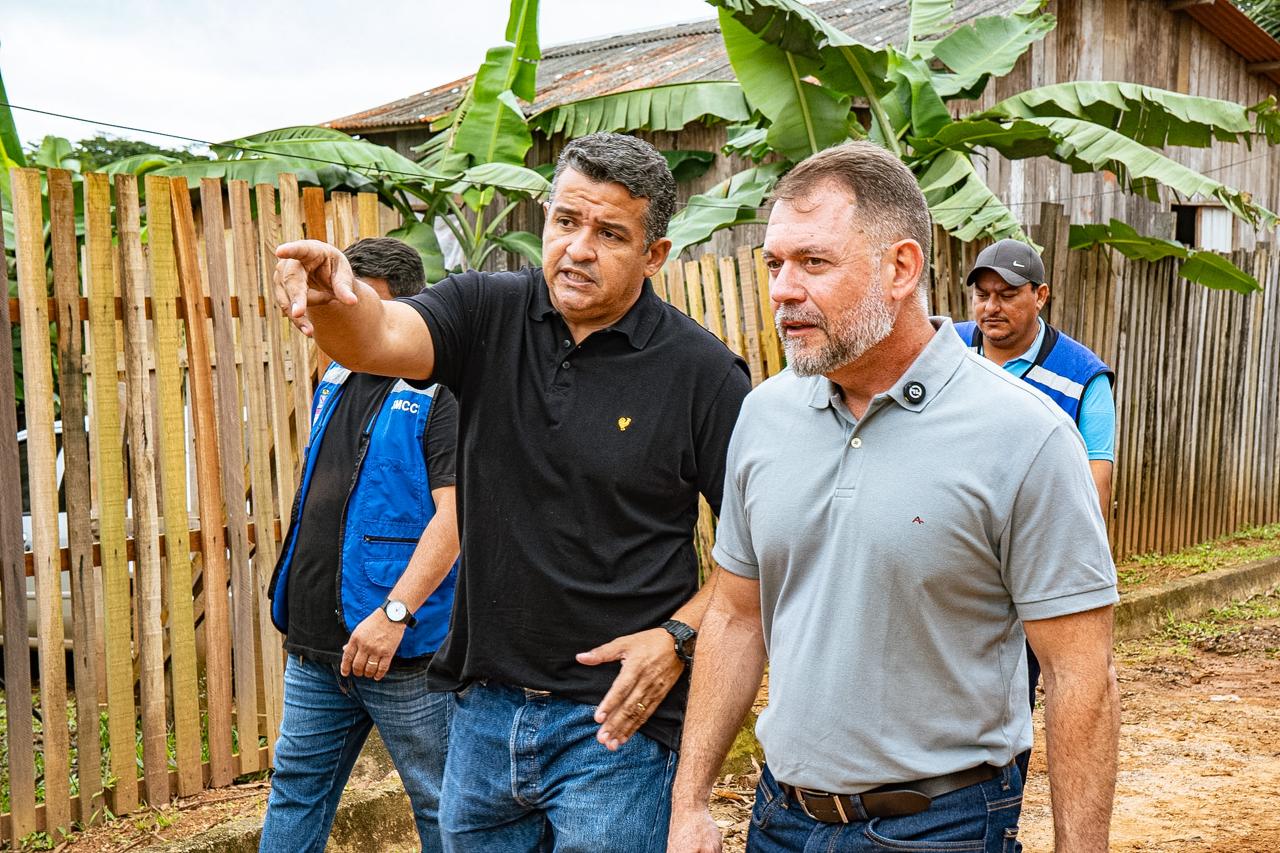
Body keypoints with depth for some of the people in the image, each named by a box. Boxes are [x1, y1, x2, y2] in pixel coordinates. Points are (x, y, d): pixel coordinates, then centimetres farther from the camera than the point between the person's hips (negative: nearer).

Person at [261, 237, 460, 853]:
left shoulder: (442, 393, -12)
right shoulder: (336, 383, 13)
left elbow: (454, 511, -21)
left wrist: (395, 613, -27)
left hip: (400, 650, -7)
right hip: (314, 642, 8)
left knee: (440, 801, 6)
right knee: (297, 786, 15)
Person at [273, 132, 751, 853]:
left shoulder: (703, 372, -9)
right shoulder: (489, 313, 0)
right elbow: (377, 338, -19)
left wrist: (679, 635, -15)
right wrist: (332, 295, -40)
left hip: (613, 722, -4)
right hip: (484, 710, 4)